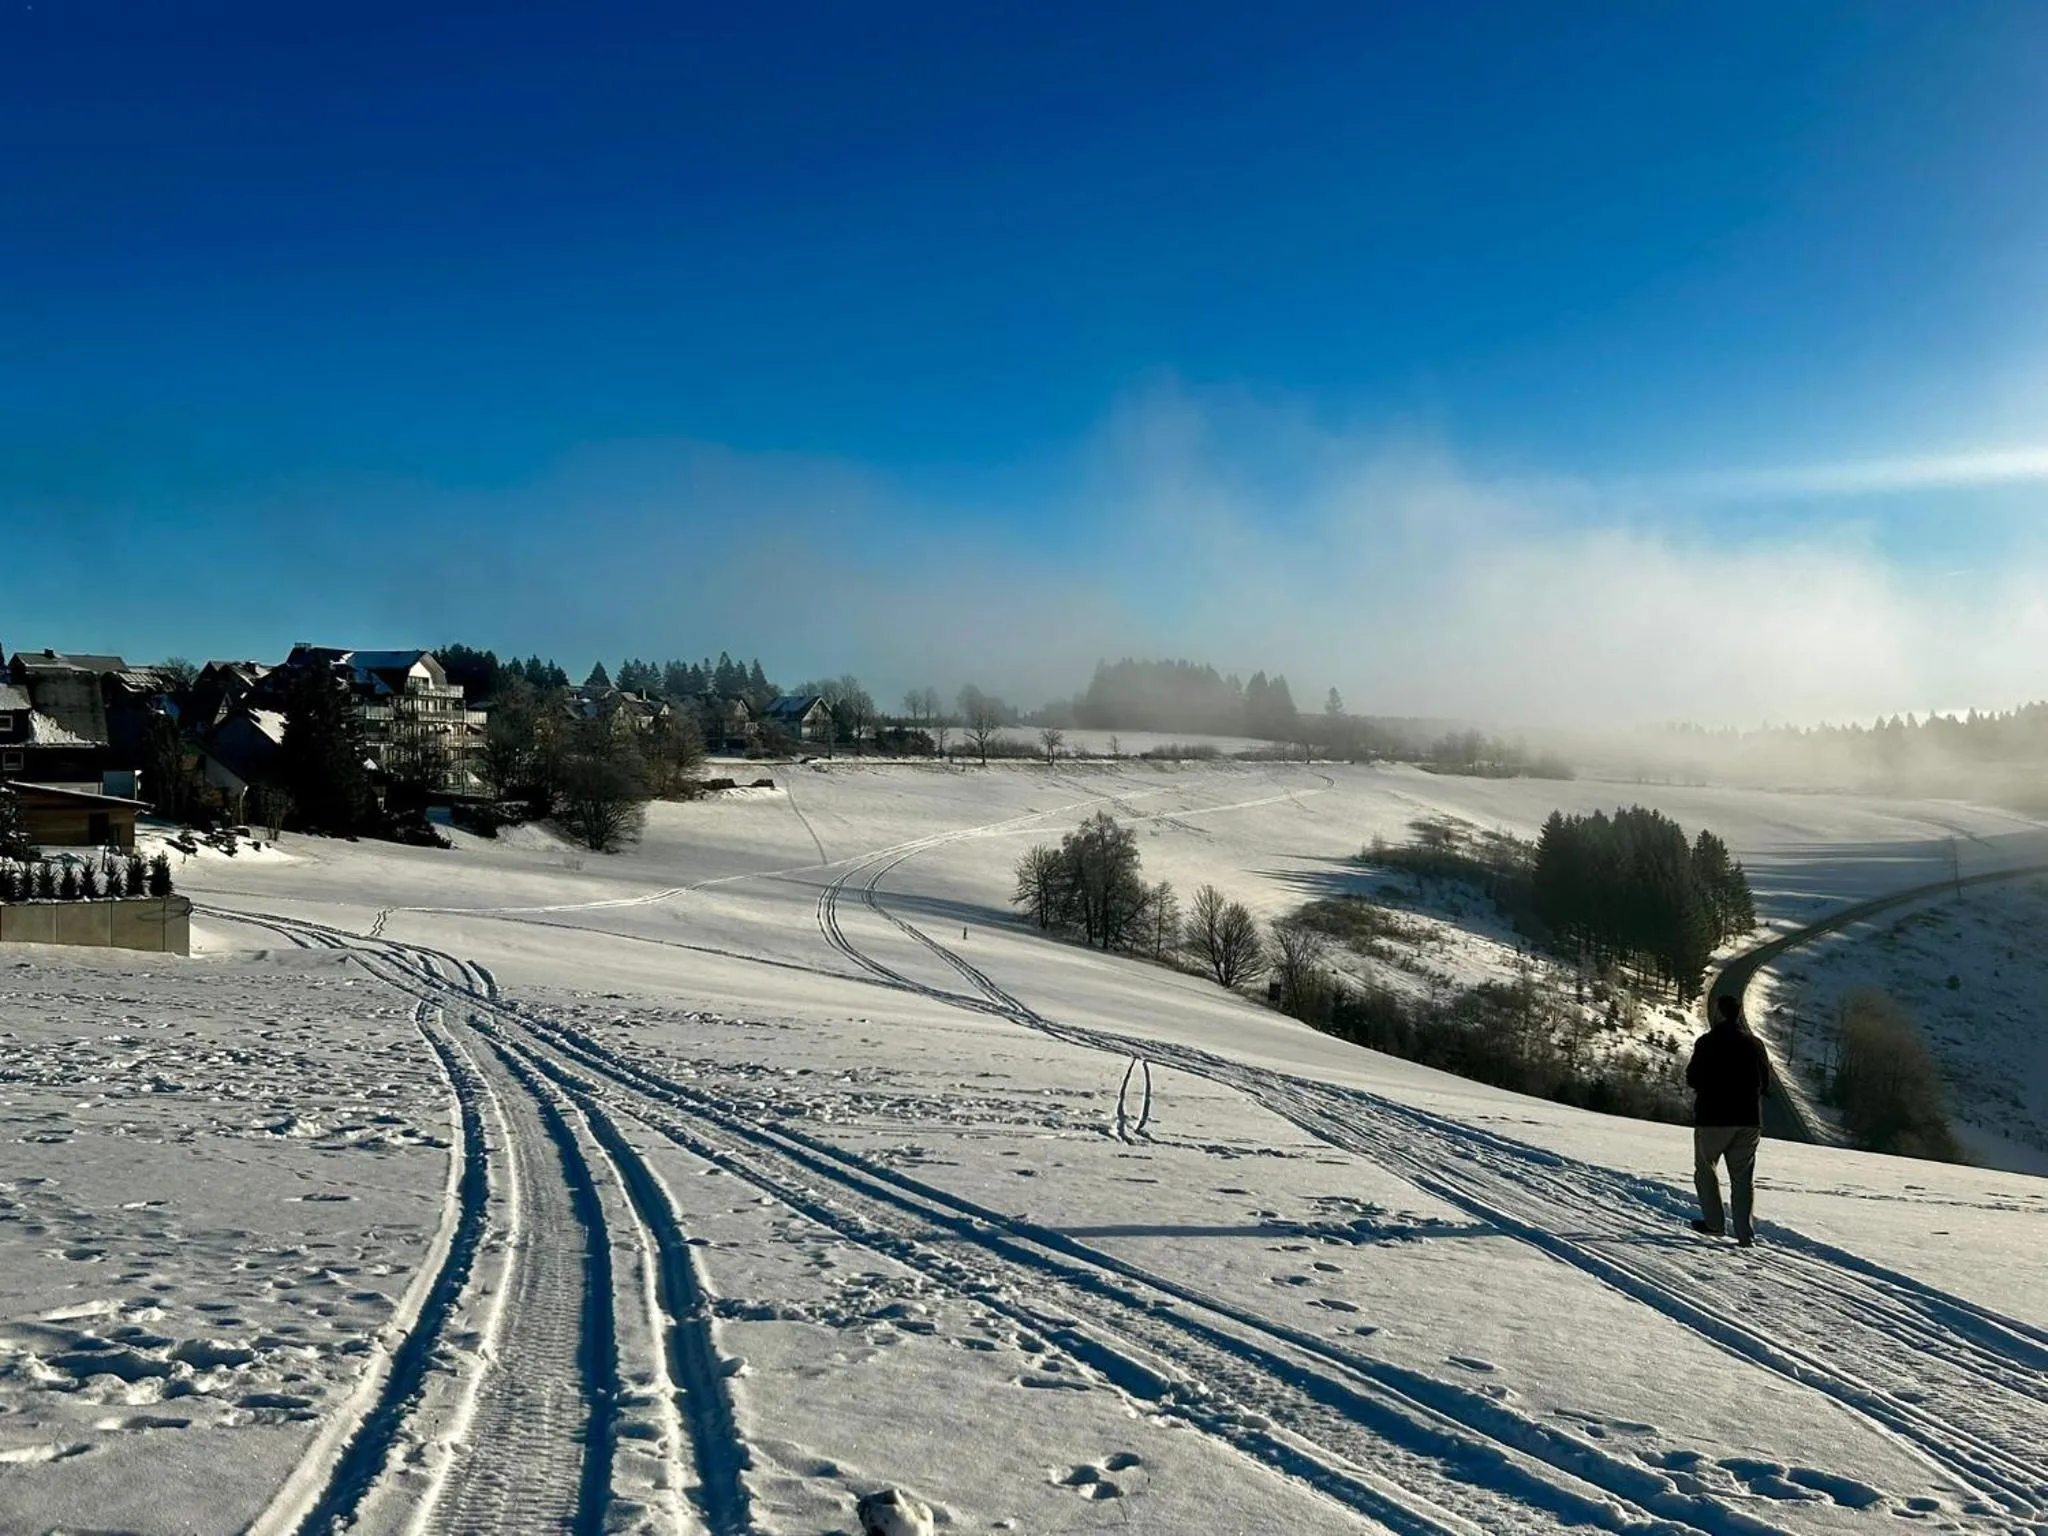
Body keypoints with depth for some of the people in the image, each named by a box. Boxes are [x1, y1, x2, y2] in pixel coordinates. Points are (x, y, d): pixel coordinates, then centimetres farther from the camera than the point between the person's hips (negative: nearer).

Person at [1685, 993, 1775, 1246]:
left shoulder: (1707, 1042, -10)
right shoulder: (1755, 1044, 3)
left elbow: (1692, 1078, -8)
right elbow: (1766, 1084, 8)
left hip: (1712, 1118, -4)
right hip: (1749, 1120, 4)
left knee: (1705, 1168, 14)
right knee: (1743, 1176, 8)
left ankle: (1714, 1222, 10)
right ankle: (1745, 1232, 3)